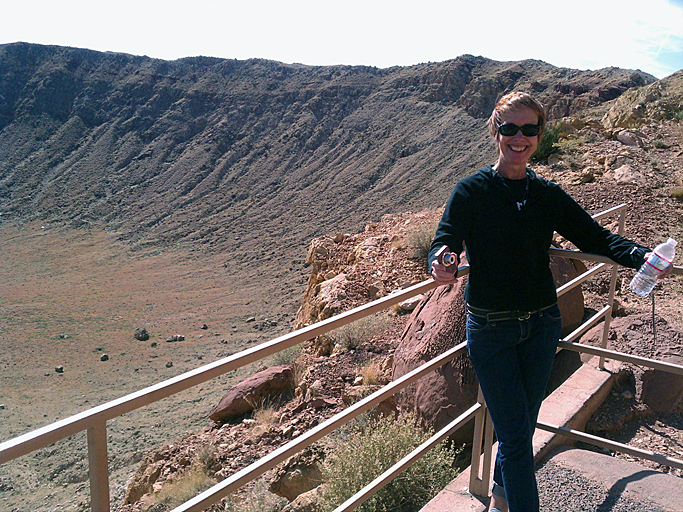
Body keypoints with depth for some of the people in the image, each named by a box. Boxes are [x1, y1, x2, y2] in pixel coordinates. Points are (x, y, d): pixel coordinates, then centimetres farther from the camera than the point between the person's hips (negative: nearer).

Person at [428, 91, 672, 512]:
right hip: (491, 329, -4)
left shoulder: (548, 195, 3)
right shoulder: (471, 191, -7)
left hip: (541, 323, 4)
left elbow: (595, 237, 2)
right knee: (516, 434, -3)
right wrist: (441, 265, -38)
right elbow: (445, 243, -14)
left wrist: (640, 256, -16)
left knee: (523, 423, 18)